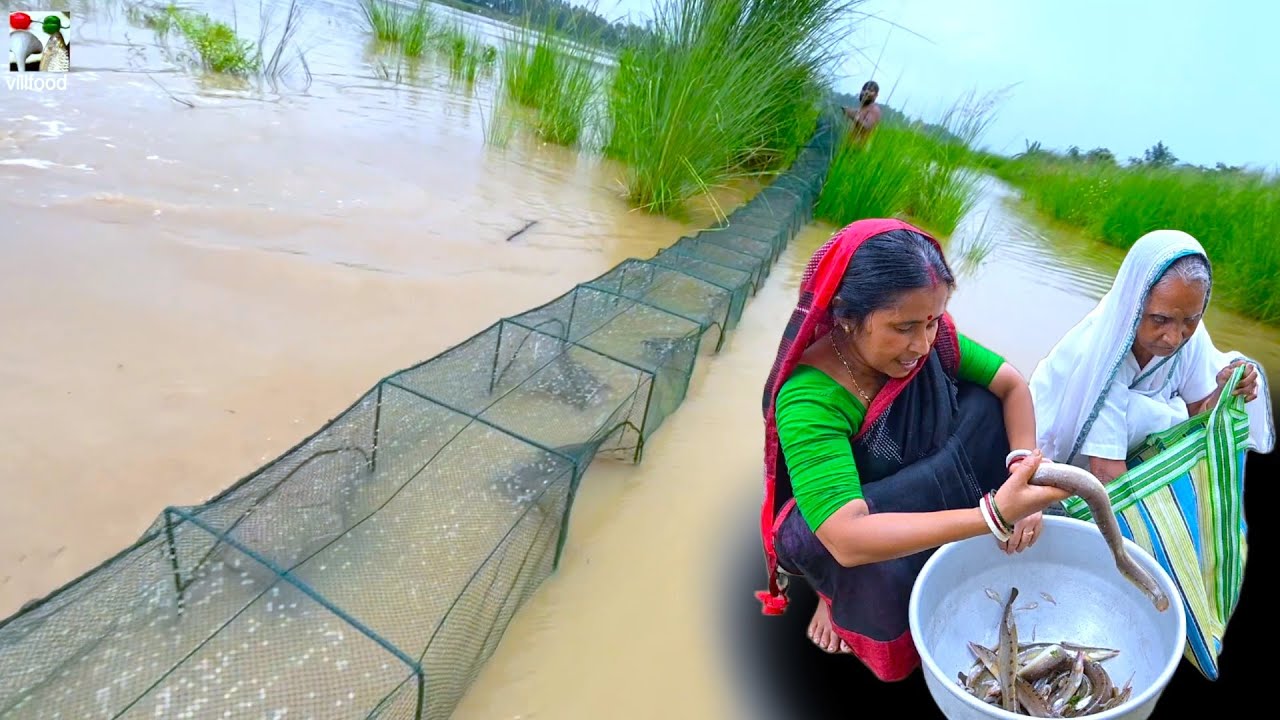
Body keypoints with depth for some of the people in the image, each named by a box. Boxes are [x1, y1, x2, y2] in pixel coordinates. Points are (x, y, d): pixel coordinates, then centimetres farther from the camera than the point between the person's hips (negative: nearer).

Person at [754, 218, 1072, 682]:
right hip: (826, 530, -5)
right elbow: (847, 538, -45)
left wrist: (1023, 469, -27)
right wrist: (994, 516, -51)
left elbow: (1012, 385, -8)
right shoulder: (808, 400, -37)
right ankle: (844, 597, 1)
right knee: (874, 567, -38)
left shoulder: (926, 339, -19)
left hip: (922, 494, 6)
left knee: (985, 404, -14)